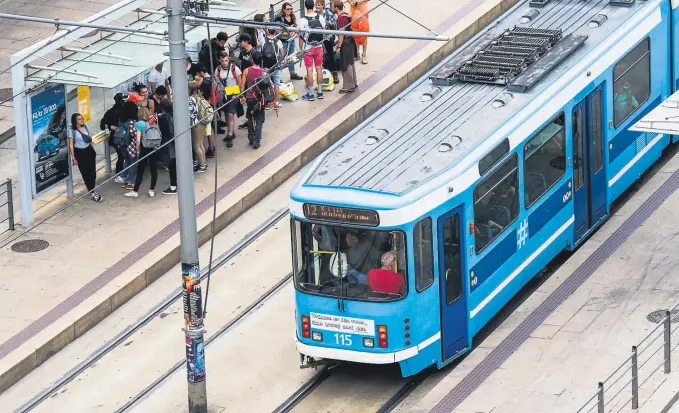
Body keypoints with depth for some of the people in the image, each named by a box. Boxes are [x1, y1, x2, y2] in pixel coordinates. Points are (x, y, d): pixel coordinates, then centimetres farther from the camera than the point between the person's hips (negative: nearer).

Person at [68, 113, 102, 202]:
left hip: (89, 150, 5)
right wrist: (73, 158, -12)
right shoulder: (71, 130, -9)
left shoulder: (85, 127, 7)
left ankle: (92, 191, 14)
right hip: (79, 153, -5)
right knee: (85, 173, 1)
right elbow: (71, 144, -10)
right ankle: (92, 193, 8)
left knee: (92, 171, 3)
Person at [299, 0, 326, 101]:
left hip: (308, 48, -4)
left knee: (309, 70, 2)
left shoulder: (303, 20, -16)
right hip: (319, 47, 4)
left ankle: (310, 94, 7)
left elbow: (301, 36, -13)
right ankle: (320, 92, 20)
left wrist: (301, 48, -3)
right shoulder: (320, 18, -5)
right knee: (319, 68, 13)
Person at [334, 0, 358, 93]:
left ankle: (348, 86, 1)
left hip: (345, 43, -10)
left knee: (346, 65, -3)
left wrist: (338, 46, -21)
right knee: (350, 63, 17)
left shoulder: (341, 18, -20)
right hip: (350, 42, 10)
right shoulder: (346, 15, 10)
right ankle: (353, 83, 26)